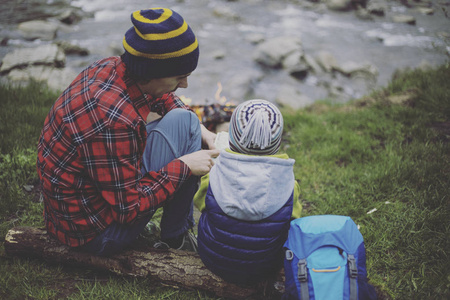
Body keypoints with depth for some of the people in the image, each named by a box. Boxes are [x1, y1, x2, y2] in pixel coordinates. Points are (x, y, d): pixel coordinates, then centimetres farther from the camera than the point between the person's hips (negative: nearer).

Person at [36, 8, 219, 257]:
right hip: (96, 235, -9)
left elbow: (161, 97, 14)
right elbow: (128, 207, -26)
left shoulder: (111, 67, -8)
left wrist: (199, 129, 3)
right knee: (182, 122, -14)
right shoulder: (113, 120, -35)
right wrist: (184, 166, -20)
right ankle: (176, 236, 2)